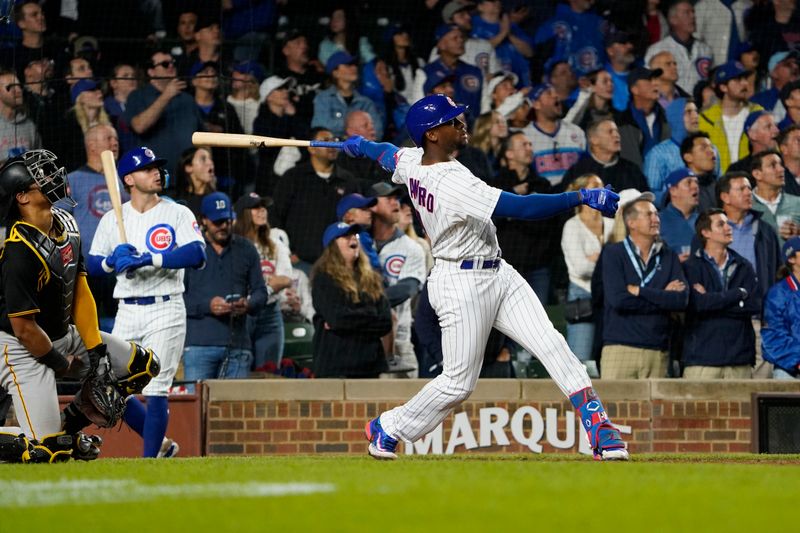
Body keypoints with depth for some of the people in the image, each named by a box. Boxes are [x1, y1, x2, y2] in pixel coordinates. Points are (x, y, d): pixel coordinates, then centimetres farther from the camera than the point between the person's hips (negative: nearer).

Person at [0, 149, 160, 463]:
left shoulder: (66, 224, 0)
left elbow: (80, 292, 4)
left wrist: (96, 351, -2)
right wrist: (62, 364, -11)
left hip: (64, 336, 9)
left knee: (142, 365, 7)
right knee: (50, 451, -19)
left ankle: (69, 426, 11)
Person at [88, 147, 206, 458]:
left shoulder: (177, 214, 0)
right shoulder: (112, 219, 11)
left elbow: (197, 255, -16)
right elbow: (92, 266, 8)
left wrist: (146, 259, -23)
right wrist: (112, 261, -15)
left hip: (165, 310, -4)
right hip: (127, 313, 4)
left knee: (155, 388, -10)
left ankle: (149, 460, -4)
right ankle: (161, 444, 20)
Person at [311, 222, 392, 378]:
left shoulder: (372, 279, 15)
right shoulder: (324, 278, 0)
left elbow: (386, 323, 5)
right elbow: (336, 318, -14)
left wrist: (347, 322, -7)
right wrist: (370, 317, -1)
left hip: (370, 366, 5)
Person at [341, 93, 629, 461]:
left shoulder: (411, 161, 0)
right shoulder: (452, 183, -27)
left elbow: (387, 154, 25)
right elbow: (521, 208, -33)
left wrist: (360, 146, 49)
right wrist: (580, 197, -32)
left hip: (497, 275, 9)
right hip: (462, 286, -9)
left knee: (551, 345, -5)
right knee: (458, 382, 1)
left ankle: (598, 428, -11)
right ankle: (388, 428, 24)